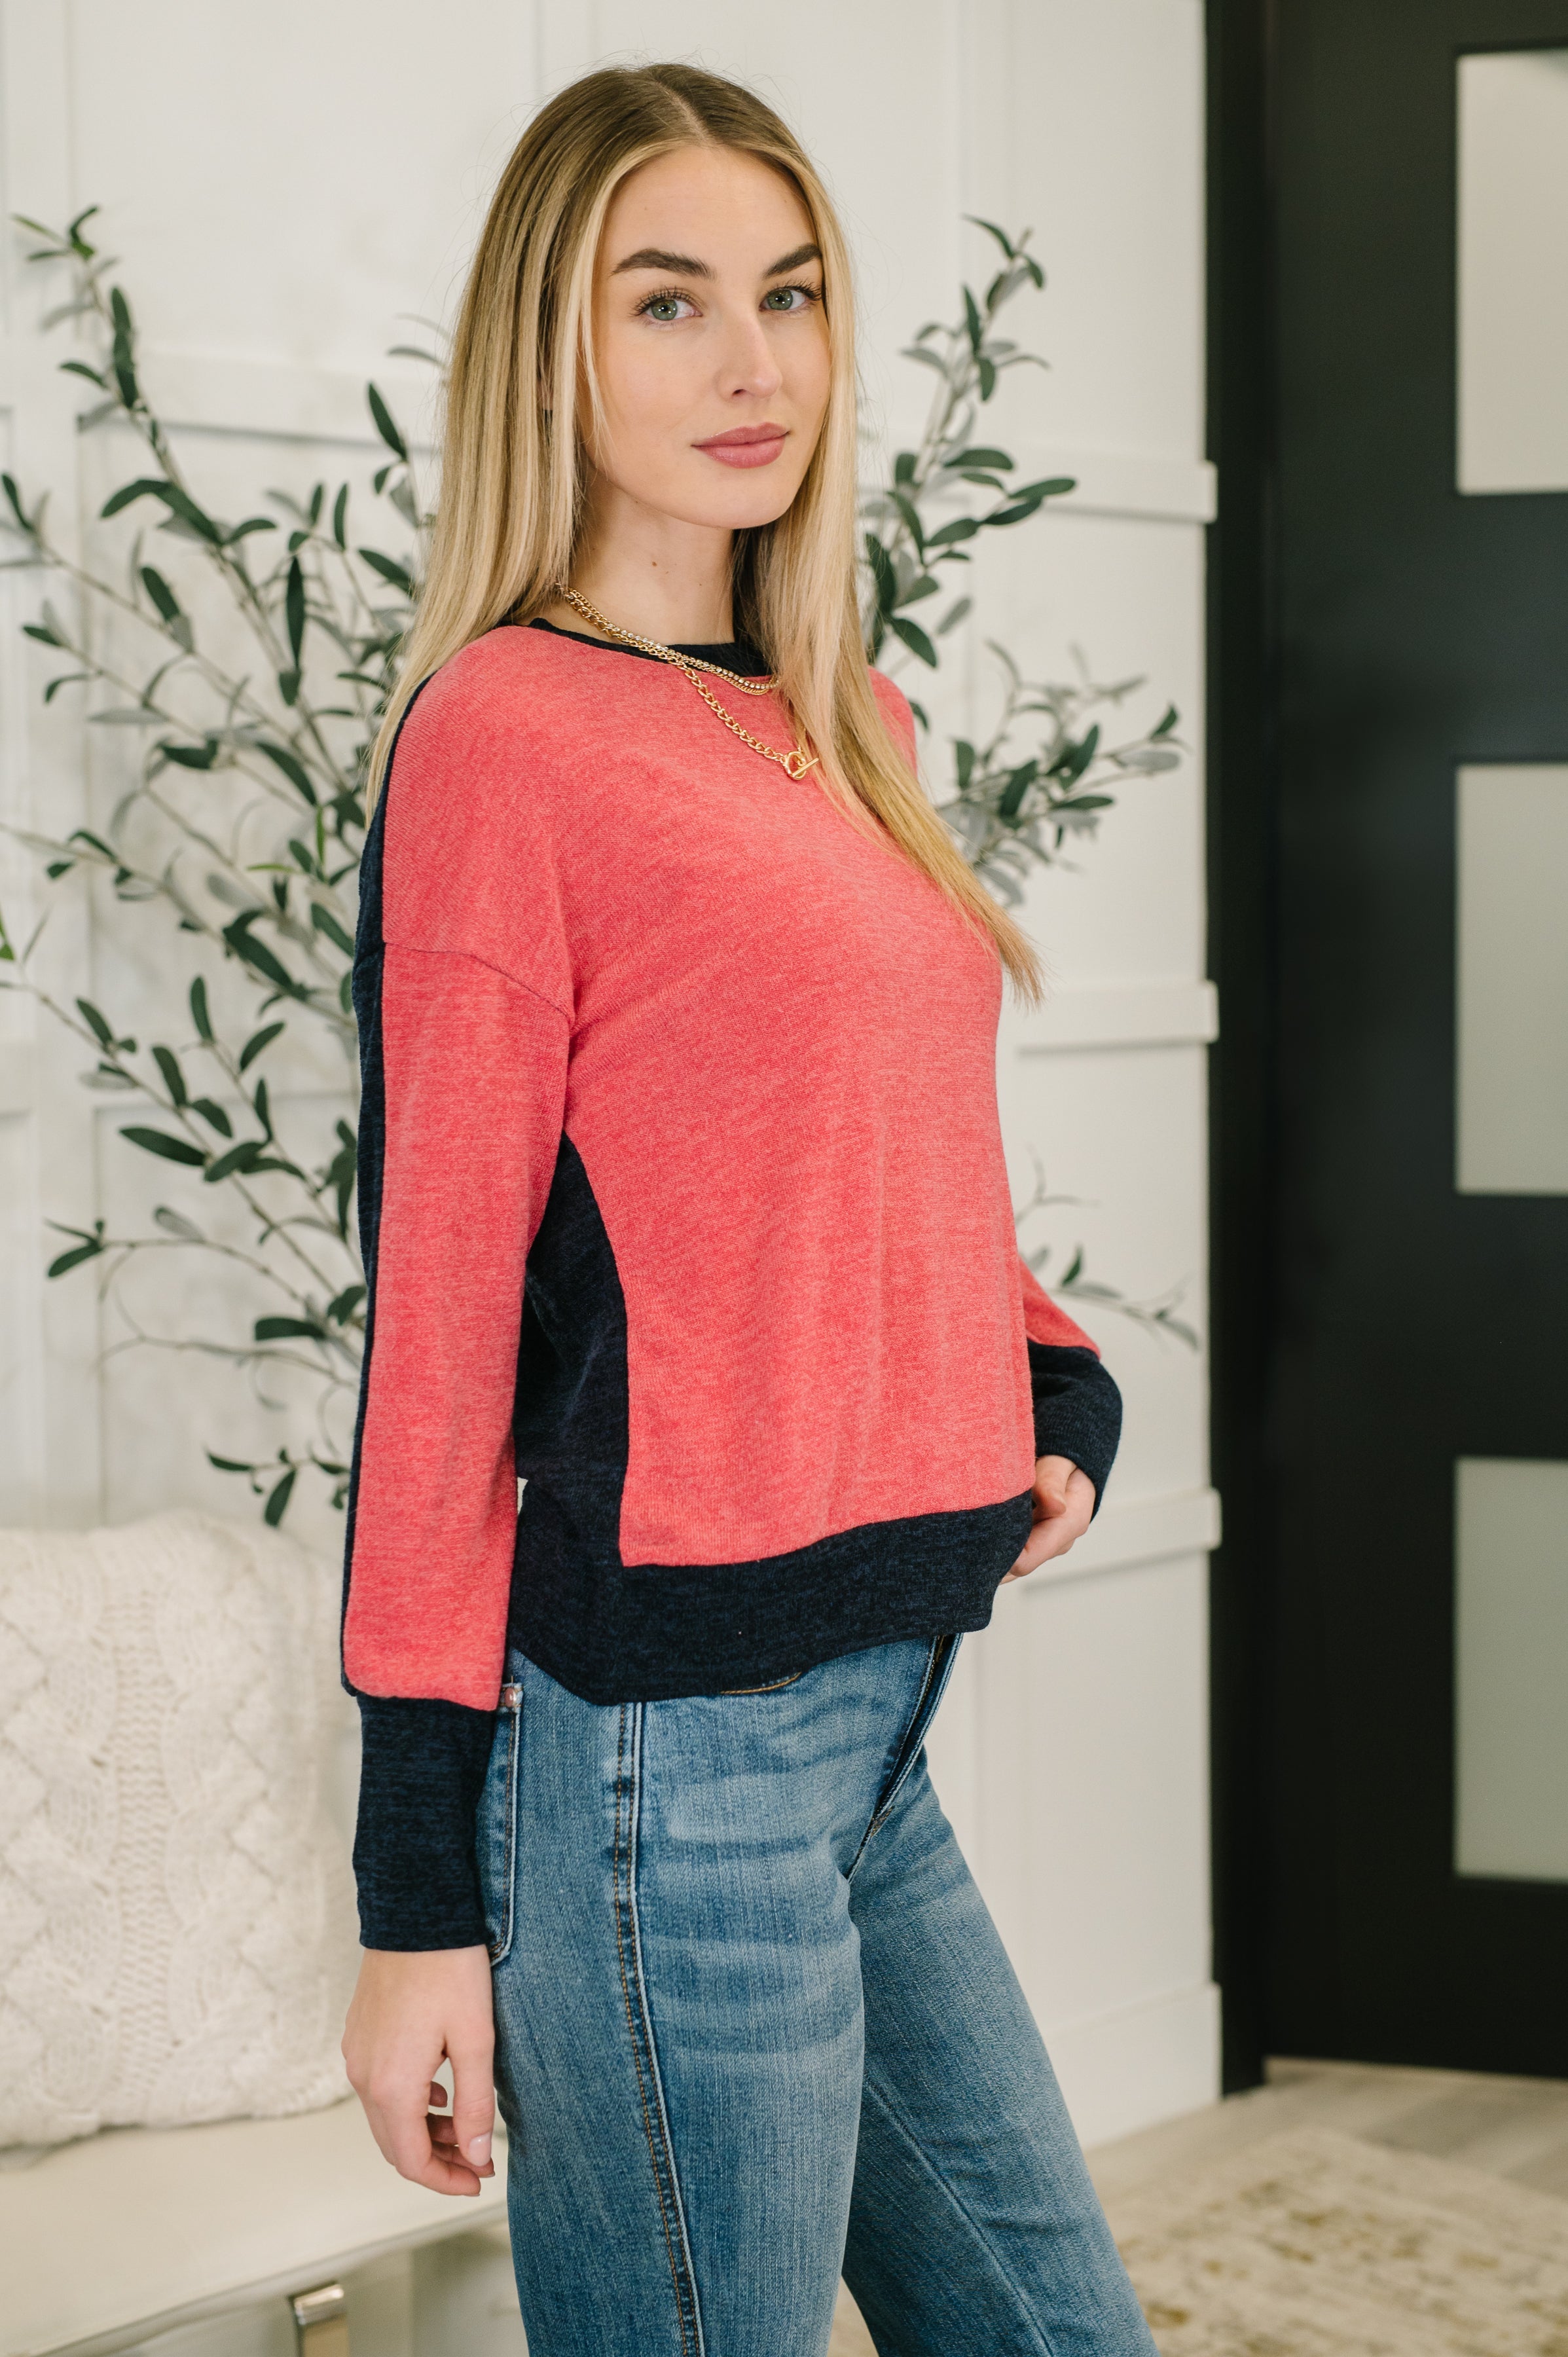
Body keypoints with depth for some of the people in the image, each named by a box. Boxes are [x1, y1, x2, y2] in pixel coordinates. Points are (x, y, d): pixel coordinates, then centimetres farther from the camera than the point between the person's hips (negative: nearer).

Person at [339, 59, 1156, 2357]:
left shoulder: (850, 726, 13)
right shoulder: (506, 726, -10)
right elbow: (441, 1305, -11)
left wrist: (1062, 1391, 5)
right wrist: (421, 1901, -11)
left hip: (874, 1730, 8)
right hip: (666, 1745, -8)